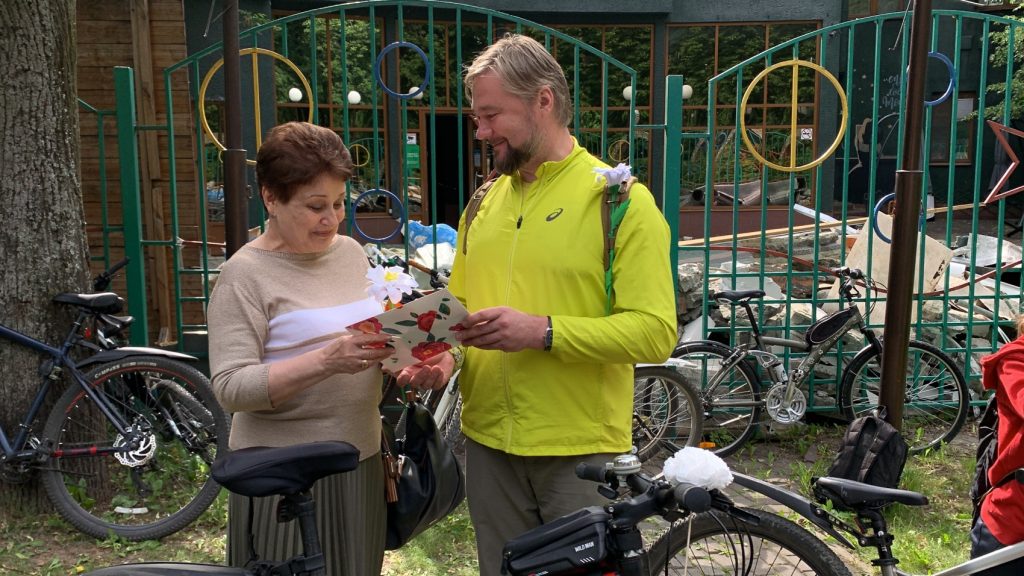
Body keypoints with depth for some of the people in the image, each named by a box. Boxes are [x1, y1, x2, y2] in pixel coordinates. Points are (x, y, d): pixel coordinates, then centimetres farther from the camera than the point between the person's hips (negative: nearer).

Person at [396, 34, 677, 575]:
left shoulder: (621, 199, -11)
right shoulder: (485, 202, 9)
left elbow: (655, 332, -16)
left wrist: (544, 331, -24)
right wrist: (446, 353, -5)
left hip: (580, 450, -5)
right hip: (488, 442, 6)